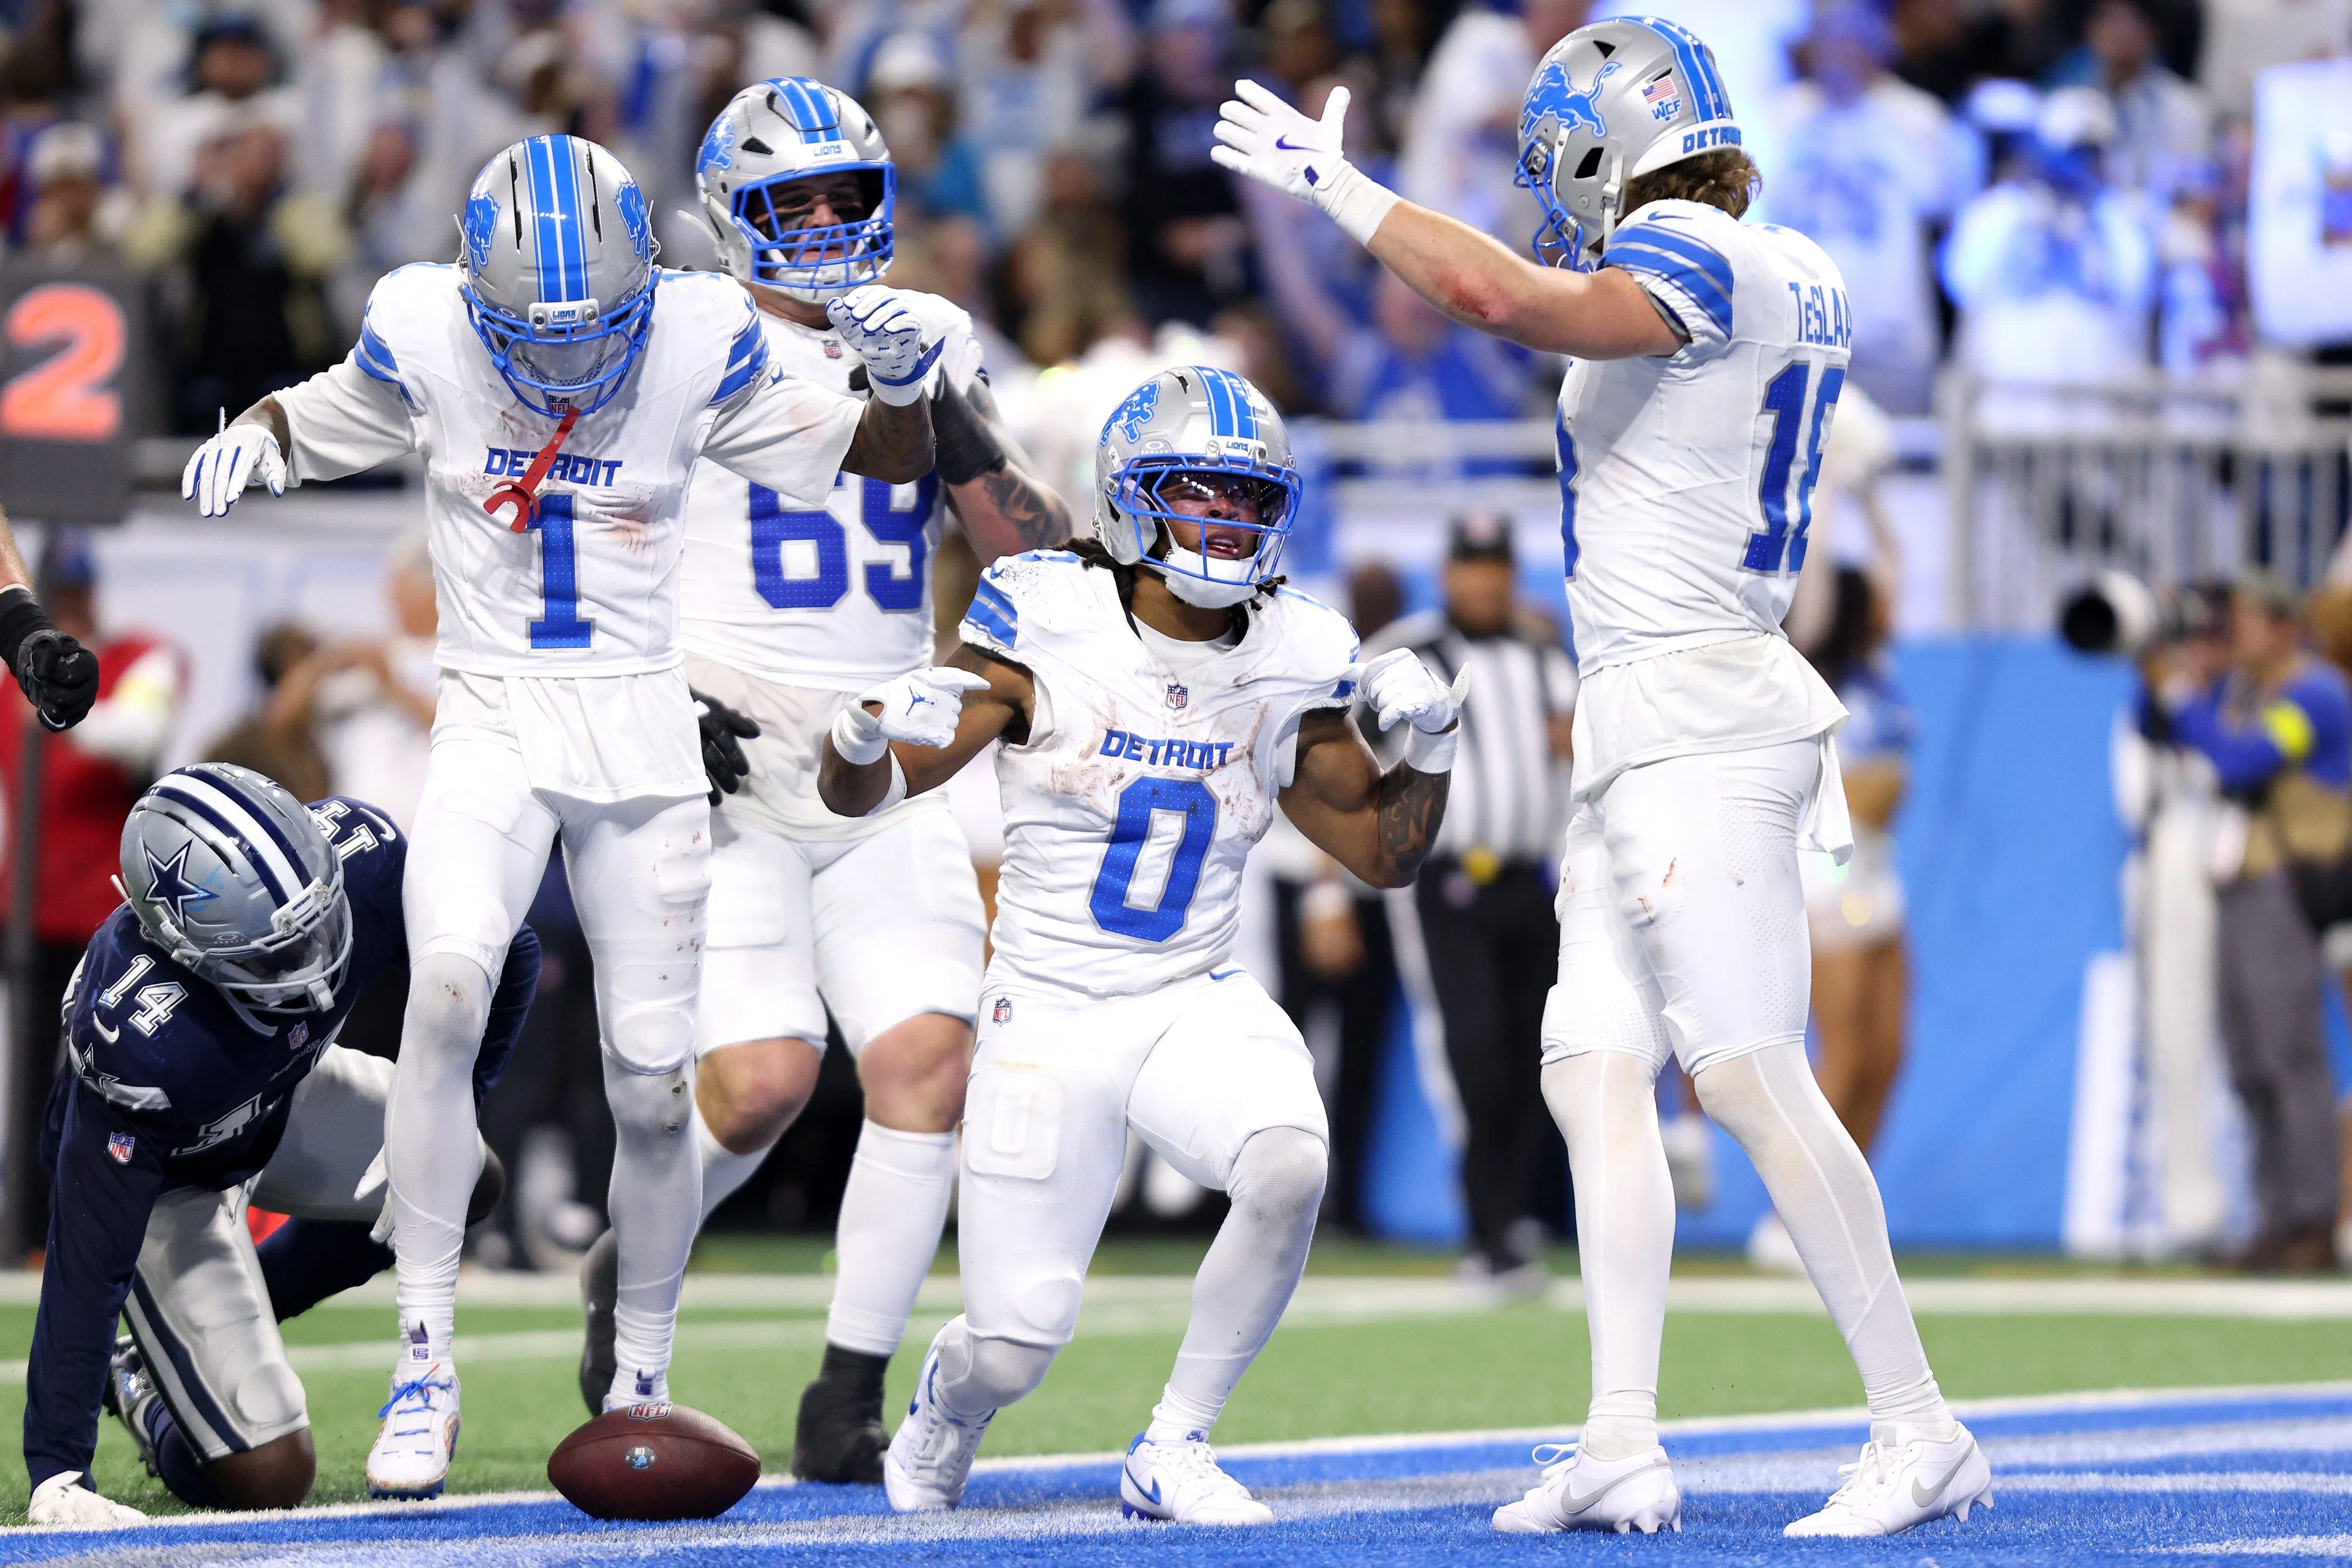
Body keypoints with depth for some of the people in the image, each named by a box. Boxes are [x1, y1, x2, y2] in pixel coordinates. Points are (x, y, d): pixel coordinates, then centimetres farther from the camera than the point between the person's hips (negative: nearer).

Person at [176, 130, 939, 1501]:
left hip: (645, 741, 1)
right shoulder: (428, 336, -6)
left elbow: (894, 460, 4)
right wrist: (251, 438, -10)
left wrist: (903, 379, -18)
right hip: (493, 730, -1)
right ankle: (425, 1362, -21)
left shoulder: (698, 345, -6)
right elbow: (316, 421, 13)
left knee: (653, 1084, 1)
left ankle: (643, 1388, 21)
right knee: (447, 989, -27)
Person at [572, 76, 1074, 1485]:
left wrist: (952, 431, -10)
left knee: (929, 1057, -12)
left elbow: (1033, 549, 6)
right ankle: (631, 1275, 18)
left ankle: (848, 1403, -3)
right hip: (724, 760, -4)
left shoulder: (934, 346, 11)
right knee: (759, 1080, -14)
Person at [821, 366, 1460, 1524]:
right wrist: (868, 734, -32)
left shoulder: (1287, 665, 0)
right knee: (1015, 1354, -6)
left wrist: (1429, 744, -6)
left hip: (1198, 1005, 3)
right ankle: (952, 1394, 37)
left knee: (1290, 1165, -31)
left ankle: (1173, 1449, -10)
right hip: (1049, 1020, -3)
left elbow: (1383, 852, 12)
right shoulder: (1049, 628, -11)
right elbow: (854, 793, -8)